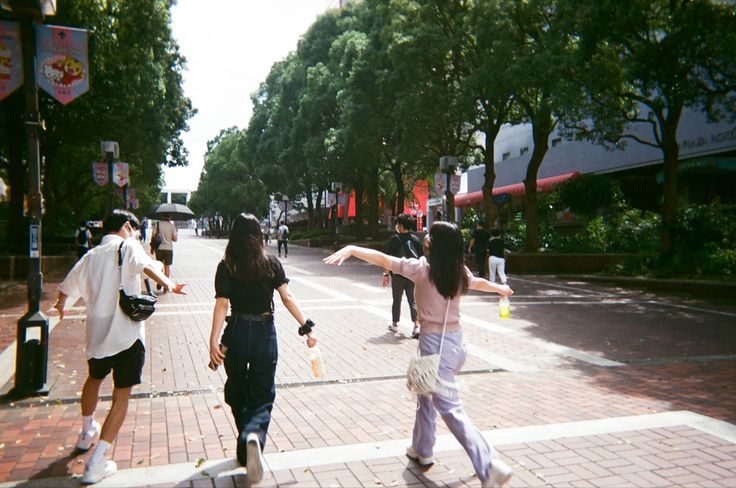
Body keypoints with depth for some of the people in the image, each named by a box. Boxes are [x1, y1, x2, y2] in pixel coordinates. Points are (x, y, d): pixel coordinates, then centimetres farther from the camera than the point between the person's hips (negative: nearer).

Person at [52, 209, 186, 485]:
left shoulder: (91, 256, 12)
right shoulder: (127, 246, -5)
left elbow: (66, 288, 23)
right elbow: (144, 264, -28)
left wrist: (60, 306, 43)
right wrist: (167, 284, -39)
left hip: (97, 333, 7)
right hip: (127, 334, -7)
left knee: (95, 378, 31)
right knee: (122, 395, 1)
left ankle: (87, 433, 51)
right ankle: (96, 462, -4)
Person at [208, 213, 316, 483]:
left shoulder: (226, 266, -4)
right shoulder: (271, 263, -1)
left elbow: (221, 304, -13)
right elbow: (287, 297, -7)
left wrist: (214, 341, -17)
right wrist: (307, 328, -4)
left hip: (236, 333, 0)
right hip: (265, 333, 0)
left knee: (237, 392, 20)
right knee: (262, 397, 8)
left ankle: (245, 447, 30)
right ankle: (254, 436, -22)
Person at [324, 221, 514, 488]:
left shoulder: (423, 268, -15)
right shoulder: (460, 272, 4)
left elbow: (383, 260, -22)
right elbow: (479, 282, 26)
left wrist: (351, 249, -23)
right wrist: (499, 287, 47)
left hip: (435, 344, -7)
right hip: (457, 341, 8)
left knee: (450, 409, -1)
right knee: (426, 395, 26)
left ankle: (490, 466, -7)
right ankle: (421, 450, 40)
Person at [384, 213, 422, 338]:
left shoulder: (394, 239, -8)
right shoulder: (415, 239, 3)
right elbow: (421, 258, 8)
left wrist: (386, 274, -3)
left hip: (398, 274, -2)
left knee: (396, 301, 13)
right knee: (412, 301, 5)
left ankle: (394, 324, 26)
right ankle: (416, 326, -9)